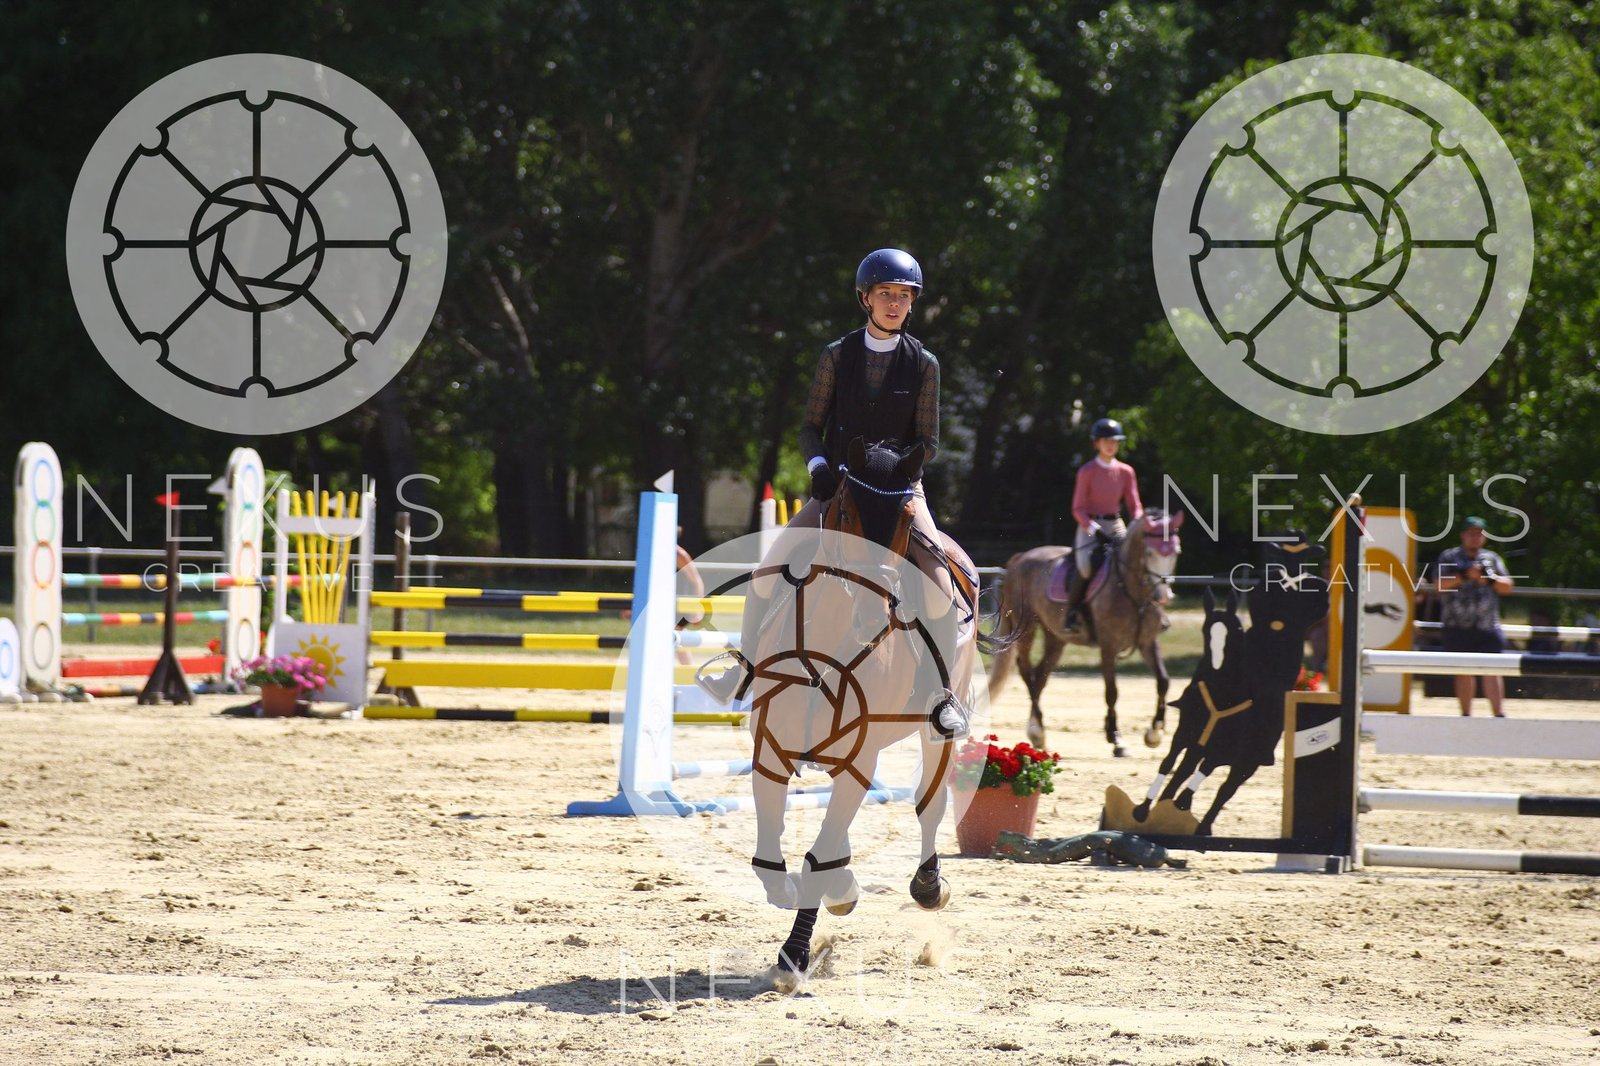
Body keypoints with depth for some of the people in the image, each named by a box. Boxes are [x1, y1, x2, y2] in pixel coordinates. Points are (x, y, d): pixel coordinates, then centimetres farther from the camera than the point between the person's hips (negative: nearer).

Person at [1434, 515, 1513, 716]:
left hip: (1487, 626, 1)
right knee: (1464, 671, 3)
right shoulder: (1449, 557, 9)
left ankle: (1499, 714, -14)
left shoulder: (1491, 558, 16)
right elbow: (1441, 584, -4)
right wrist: (1465, 575, -14)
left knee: (1491, 671, -9)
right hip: (1457, 625, -1)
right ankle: (1466, 715, 11)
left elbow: (1507, 586, 11)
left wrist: (1490, 579, -7)